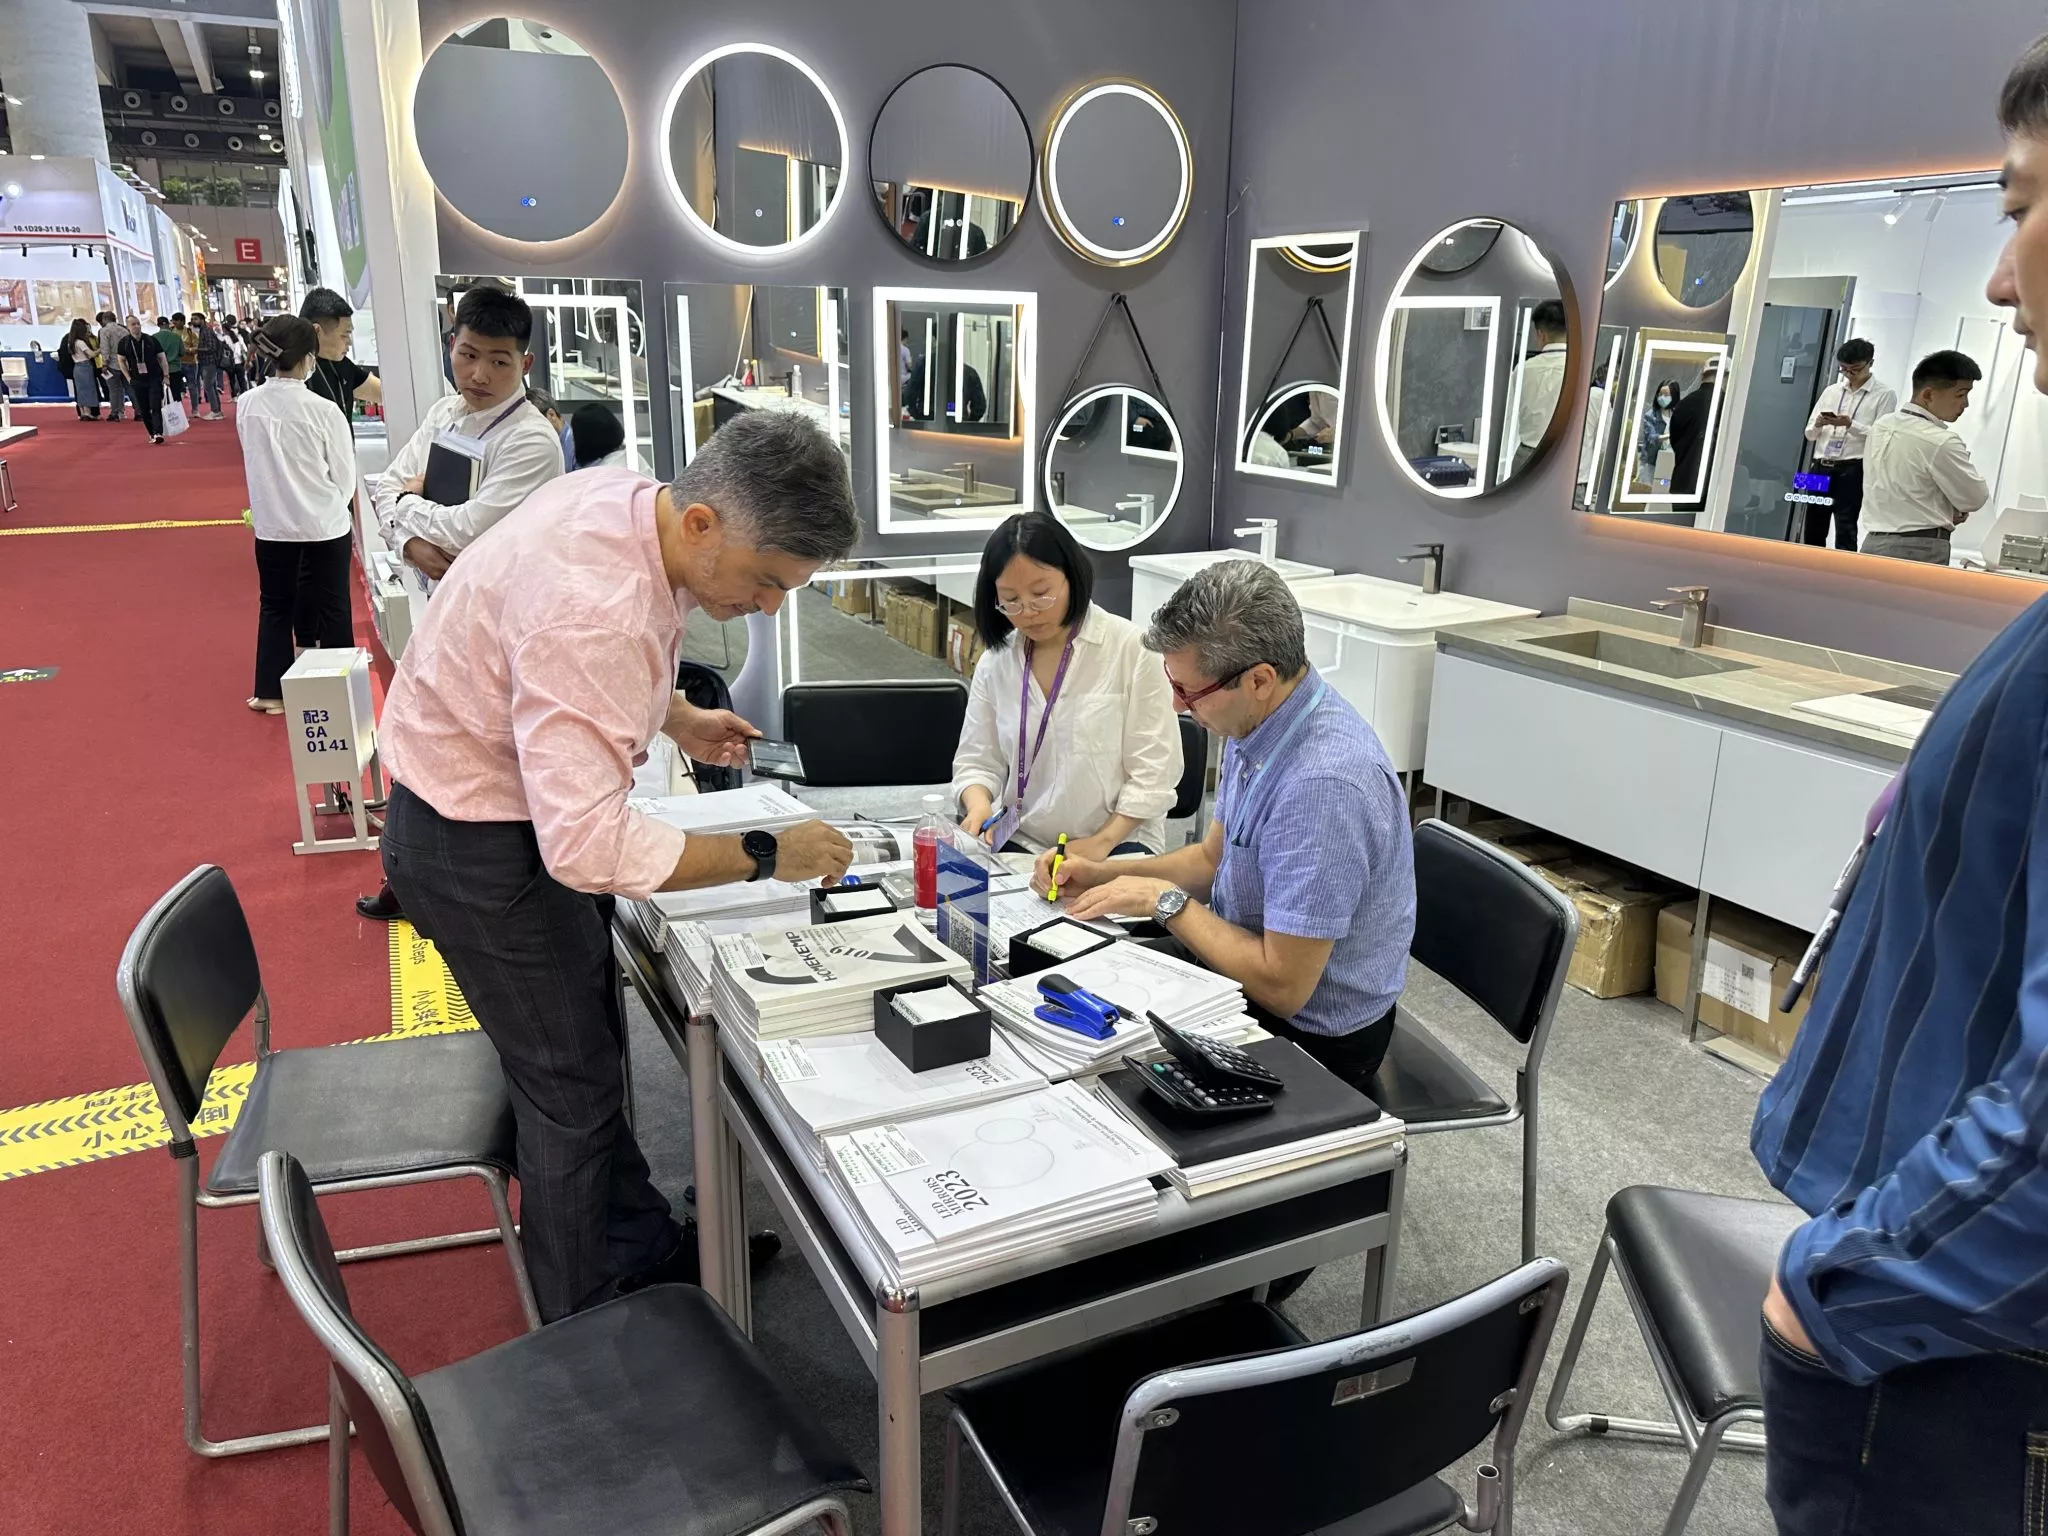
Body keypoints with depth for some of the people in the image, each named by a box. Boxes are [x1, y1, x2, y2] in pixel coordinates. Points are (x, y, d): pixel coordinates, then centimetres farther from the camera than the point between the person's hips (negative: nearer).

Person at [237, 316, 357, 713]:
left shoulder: (247, 406, -5)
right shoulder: (322, 410, -17)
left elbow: (254, 462, 8)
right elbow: (345, 473, -7)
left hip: (272, 522, 4)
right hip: (324, 523, -4)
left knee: (275, 605, 15)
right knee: (332, 607, 8)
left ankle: (271, 691, 21)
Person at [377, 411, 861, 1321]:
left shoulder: (630, 497, -9)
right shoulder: (593, 612, -37)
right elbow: (589, 846, -39)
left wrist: (677, 720, 3)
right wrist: (766, 856, -30)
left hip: (518, 802, 9)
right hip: (475, 843, -9)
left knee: (589, 1048, 21)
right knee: (572, 1088, 4)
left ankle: (645, 1251, 41)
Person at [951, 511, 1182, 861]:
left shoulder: (1130, 648, -6)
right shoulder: (996, 660, 7)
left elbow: (1153, 769, -7)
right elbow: (976, 759, 11)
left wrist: (1102, 842, -16)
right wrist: (979, 805, -10)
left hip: (1117, 844, -3)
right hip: (1019, 843, 3)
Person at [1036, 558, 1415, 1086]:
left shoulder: (1324, 784, -33)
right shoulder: (1257, 721, -5)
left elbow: (1282, 987, -28)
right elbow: (1214, 857, 11)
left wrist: (1165, 899, -18)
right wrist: (1101, 874, -2)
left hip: (1311, 1031, -8)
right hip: (1258, 961, 8)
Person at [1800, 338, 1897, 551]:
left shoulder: (1884, 395, 2)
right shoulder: (1831, 391, 16)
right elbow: (1810, 434, 14)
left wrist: (1850, 424, -20)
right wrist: (1818, 424, -8)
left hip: (1852, 470, -5)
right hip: (1822, 467, 5)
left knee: (1845, 530, -8)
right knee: (1813, 530, 7)